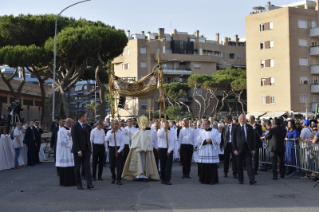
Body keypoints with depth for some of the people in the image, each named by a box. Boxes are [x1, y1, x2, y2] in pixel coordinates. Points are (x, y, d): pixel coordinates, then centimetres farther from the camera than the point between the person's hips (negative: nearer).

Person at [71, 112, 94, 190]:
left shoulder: (85, 127, 16)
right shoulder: (75, 127, -7)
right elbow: (75, 140, -13)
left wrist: (90, 150, 11)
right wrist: (78, 151, -18)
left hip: (86, 150, 6)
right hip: (78, 151, -6)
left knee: (87, 167, -4)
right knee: (77, 168, 4)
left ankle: (89, 183, -10)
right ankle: (79, 184, 11)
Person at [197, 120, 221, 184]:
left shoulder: (215, 131, 5)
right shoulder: (201, 132, 11)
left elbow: (218, 140, -1)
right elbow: (199, 141, 3)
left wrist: (211, 141, -15)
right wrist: (205, 141, -13)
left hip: (212, 152, -2)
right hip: (203, 152, 2)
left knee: (212, 166, -5)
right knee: (203, 166, -3)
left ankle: (213, 180, 3)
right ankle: (204, 180, 8)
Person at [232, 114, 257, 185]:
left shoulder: (250, 127, 8)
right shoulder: (235, 127, 3)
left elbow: (253, 138, 8)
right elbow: (233, 139, 0)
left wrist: (253, 149, -1)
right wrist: (234, 149, -9)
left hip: (248, 148, 1)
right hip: (239, 148, -1)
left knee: (249, 163, -7)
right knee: (239, 165, 4)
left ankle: (251, 180, -12)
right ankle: (240, 180, 15)